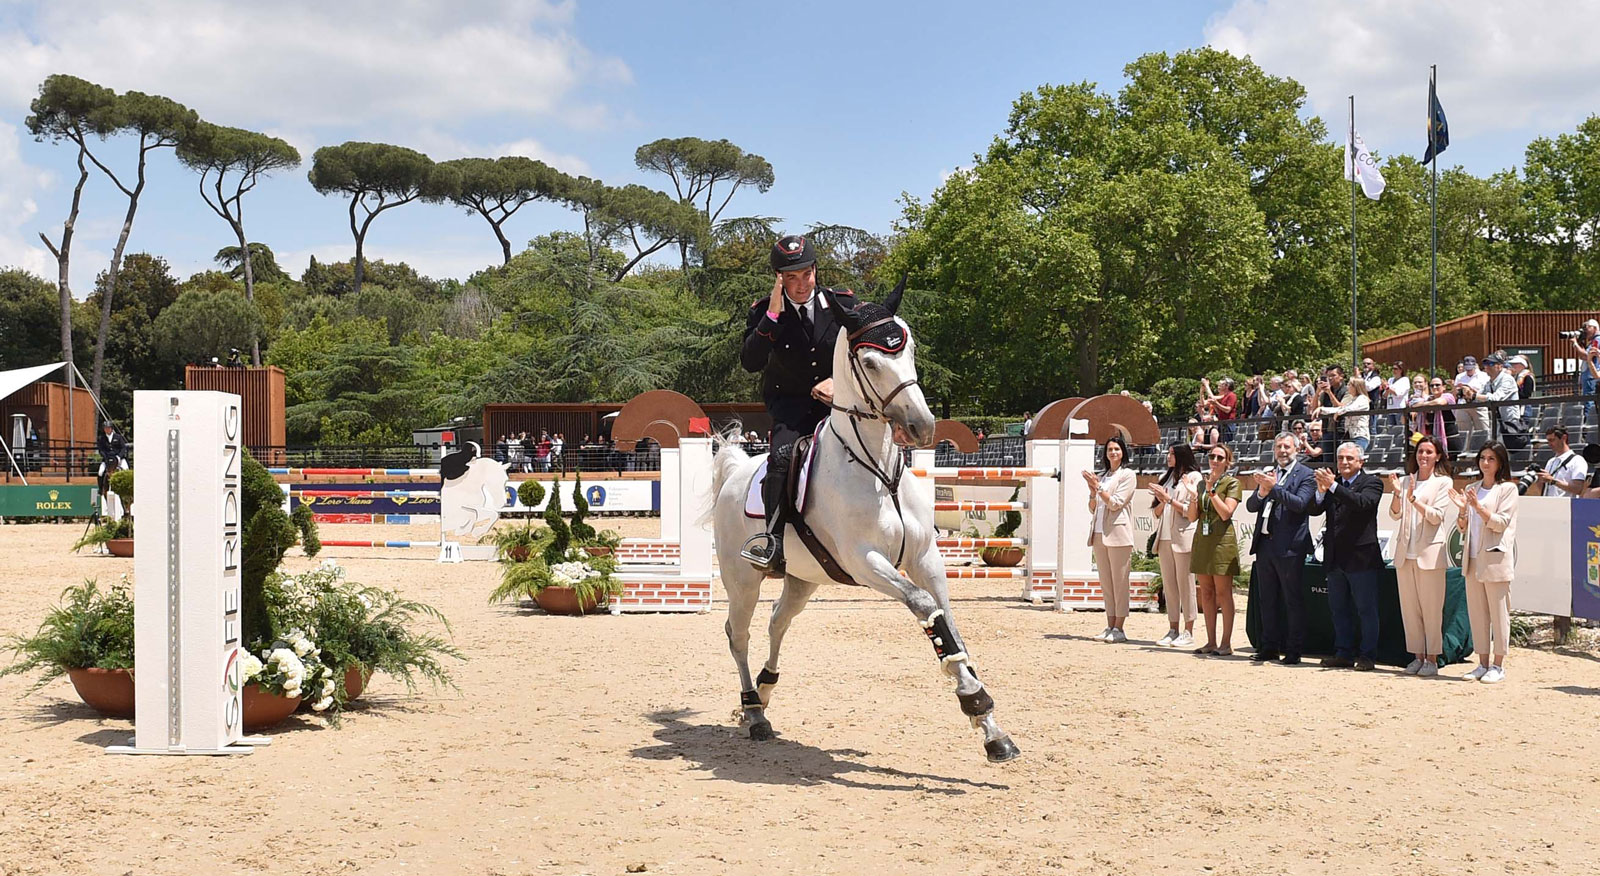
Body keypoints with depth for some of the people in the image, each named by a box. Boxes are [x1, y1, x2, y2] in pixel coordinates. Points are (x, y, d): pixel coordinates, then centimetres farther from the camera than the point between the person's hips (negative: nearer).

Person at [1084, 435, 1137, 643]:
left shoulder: (1128, 475, -1)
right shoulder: (1102, 477, 19)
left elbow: (1116, 503, -9)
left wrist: (1098, 487, -11)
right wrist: (1092, 491, 1)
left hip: (1118, 533, -7)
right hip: (1100, 534, 7)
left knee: (1119, 583, -6)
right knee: (1105, 584, 7)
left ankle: (1119, 629, -5)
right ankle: (1110, 627, 10)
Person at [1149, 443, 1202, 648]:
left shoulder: (1193, 477, -2)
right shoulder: (1165, 477, 19)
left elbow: (1192, 512, -10)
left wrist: (1169, 499, -10)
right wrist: (1161, 501, -3)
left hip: (1183, 537, -7)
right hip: (1165, 537, 7)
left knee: (1185, 584, -4)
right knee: (1169, 585, 7)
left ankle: (1188, 632, -2)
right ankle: (1173, 630, 11)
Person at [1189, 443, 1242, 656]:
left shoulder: (1231, 483, -1)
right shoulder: (1202, 483, 16)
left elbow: (1226, 513, -13)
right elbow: (1192, 517, 12)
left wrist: (1212, 491, -16)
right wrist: (1193, 499, -6)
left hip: (1222, 540, -6)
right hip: (1202, 540, 6)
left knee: (1223, 593, -6)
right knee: (1206, 592, 7)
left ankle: (1226, 644, -3)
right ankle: (1211, 641, 12)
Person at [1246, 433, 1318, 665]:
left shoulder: (1305, 475, -1)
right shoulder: (1267, 474, 16)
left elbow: (1300, 503, -16)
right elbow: (1251, 506, 10)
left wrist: (1274, 488, -21)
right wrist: (1261, 492, -10)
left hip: (1289, 546, -6)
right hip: (1265, 544, 6)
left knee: (1293, 600, -1)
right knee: (1267, 599, 11)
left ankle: (1293, 650, 4)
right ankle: (1270, 647, 19)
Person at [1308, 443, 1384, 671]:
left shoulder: (1371, 483, -4)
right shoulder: (1331, 482, 11)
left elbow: (1362, 502, -24)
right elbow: (1315, 510, 1)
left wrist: (1333, 486, -28)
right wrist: (1321, 490, -18)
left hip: (1361, 557, -6)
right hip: (1335, 558, 6)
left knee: (1366, 609, 0)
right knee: (1339, 609, 13)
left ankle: (1367, 655, 6)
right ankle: (1344, 654, 21)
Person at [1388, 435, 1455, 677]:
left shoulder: (1443, 482, 1)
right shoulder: (1407, 481, 13)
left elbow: (1437, 516, -9)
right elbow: (1395, 513, 6)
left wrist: (1413, 499, -20)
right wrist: (1397, 493, -12)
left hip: (1430, 552, -5)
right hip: (1405, 552, 5)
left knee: (1431, 608, -3)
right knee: (1409, 607, 7)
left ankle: (1432, 659, 2)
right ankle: (1417, 656, 15)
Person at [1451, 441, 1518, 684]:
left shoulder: (1508, 489, -1)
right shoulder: (1471, 489, 15)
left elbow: (1501, 523, -11)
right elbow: (1462, 527, 13)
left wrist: (1478, 507, -22)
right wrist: (1463, 509, -6)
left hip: (1496, 558, -6)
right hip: (1473, 558, 6)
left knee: (1498, 613, -3)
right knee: (1477, 613, 8)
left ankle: (1498, 666, 2)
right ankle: (1483, 663, 14)